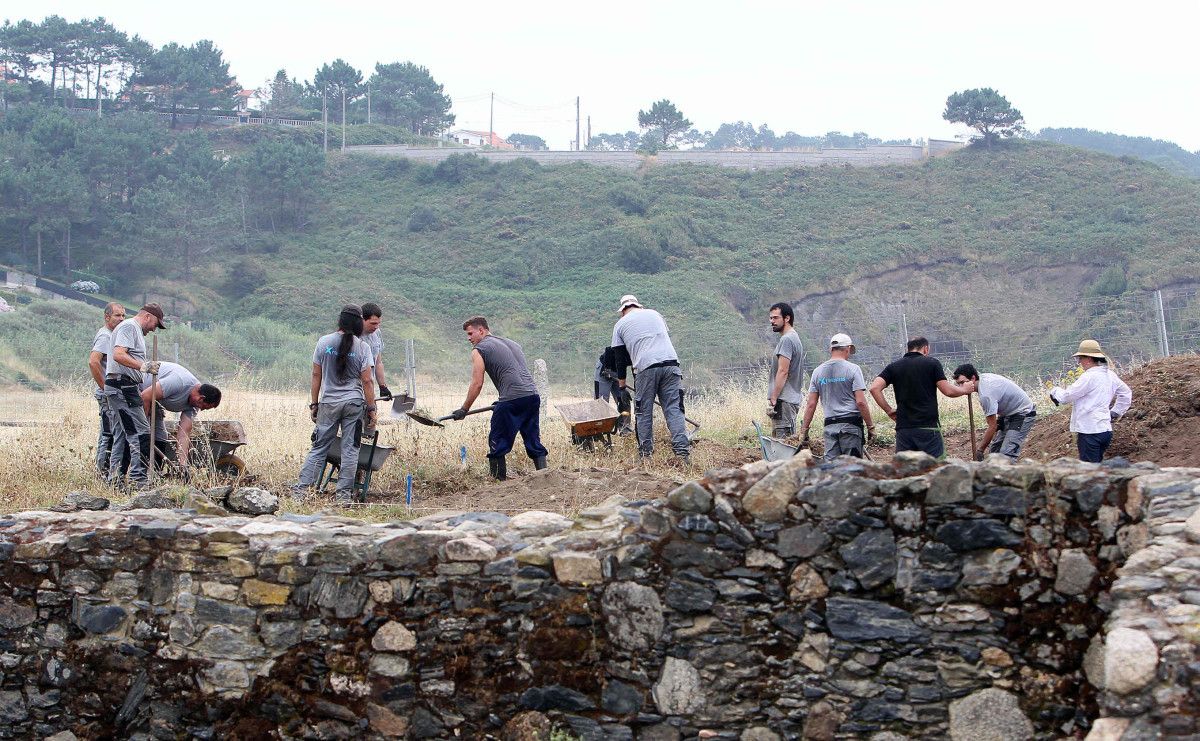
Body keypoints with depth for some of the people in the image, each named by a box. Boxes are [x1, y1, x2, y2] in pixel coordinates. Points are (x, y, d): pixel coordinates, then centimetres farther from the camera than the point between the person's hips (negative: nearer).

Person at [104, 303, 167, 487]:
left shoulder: (135, 330, 25)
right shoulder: (129, 326, -8)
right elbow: (118, 355, -22)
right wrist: (143, 366, -28)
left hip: (125, 389, 11)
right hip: (122, 387, -11)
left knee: (124, 434, 13)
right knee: (141, 433, -13)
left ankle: (115, 478, 17)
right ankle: (139, 478, -14)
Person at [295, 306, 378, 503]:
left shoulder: (324, 342, 0)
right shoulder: (362, 347, -4)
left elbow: (316, 376, 3)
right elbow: (367, 381, -6)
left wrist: (314, 404, 10)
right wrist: (371, 409, 0)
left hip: (328, 403, 1)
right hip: (354, 404, -1)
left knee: (319, 447, 8)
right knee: (350, 449, 4)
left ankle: (302, 487, 3)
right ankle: (344, 493, 4)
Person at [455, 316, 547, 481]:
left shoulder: (479, 350, 4)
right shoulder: (511, 343, 27)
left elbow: (477, 384, -1)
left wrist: (464, 410, 8)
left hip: (512, 399, -7)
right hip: (533, 396, 7)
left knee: (497, 443, 3)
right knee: (534, 443, 11)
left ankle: (498, 480, 1)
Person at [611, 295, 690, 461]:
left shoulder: (620, 325, 17)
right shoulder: (654, 314, 26)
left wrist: (621, 385, 27)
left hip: (645, 368, -2)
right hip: (670, 363, 3)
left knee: (644, 413, 7)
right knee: (674, 409, 0)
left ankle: (646, 455, 8)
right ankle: (682, 452, -11)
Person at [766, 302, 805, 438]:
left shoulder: (786, 340, -13)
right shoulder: (794, 338, 20)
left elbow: (783, 372, -19)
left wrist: (772, 400, -20)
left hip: (784, 401, -11)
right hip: (792, 399, 11)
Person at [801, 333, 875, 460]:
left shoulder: (818, 371, 9)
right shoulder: (852, 369, -4)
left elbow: (811, 404, 8)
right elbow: (861, 402, -9)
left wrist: (804, 430, 13)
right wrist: (870, 426, -2)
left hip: (830, 425, 4)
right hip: (851, 424, -4)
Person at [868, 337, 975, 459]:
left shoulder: (894, 366, 9)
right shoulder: (932, 363, 0)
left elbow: (874, 388, -4)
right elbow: (948, 391, -4)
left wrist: (888, 410, 5)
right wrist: (965, 389, 16)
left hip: (903, 427, 3)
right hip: (929, 426, -3)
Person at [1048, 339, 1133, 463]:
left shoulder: (1089, 377, -16)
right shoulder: (1110, 375, 11)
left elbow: (1066, 396, -11)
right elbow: (1126, 393, 25)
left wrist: (1055, 391, 9)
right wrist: (1115, 413, 25)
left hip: (1089, 431, -9)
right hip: (1106, 429, 9)